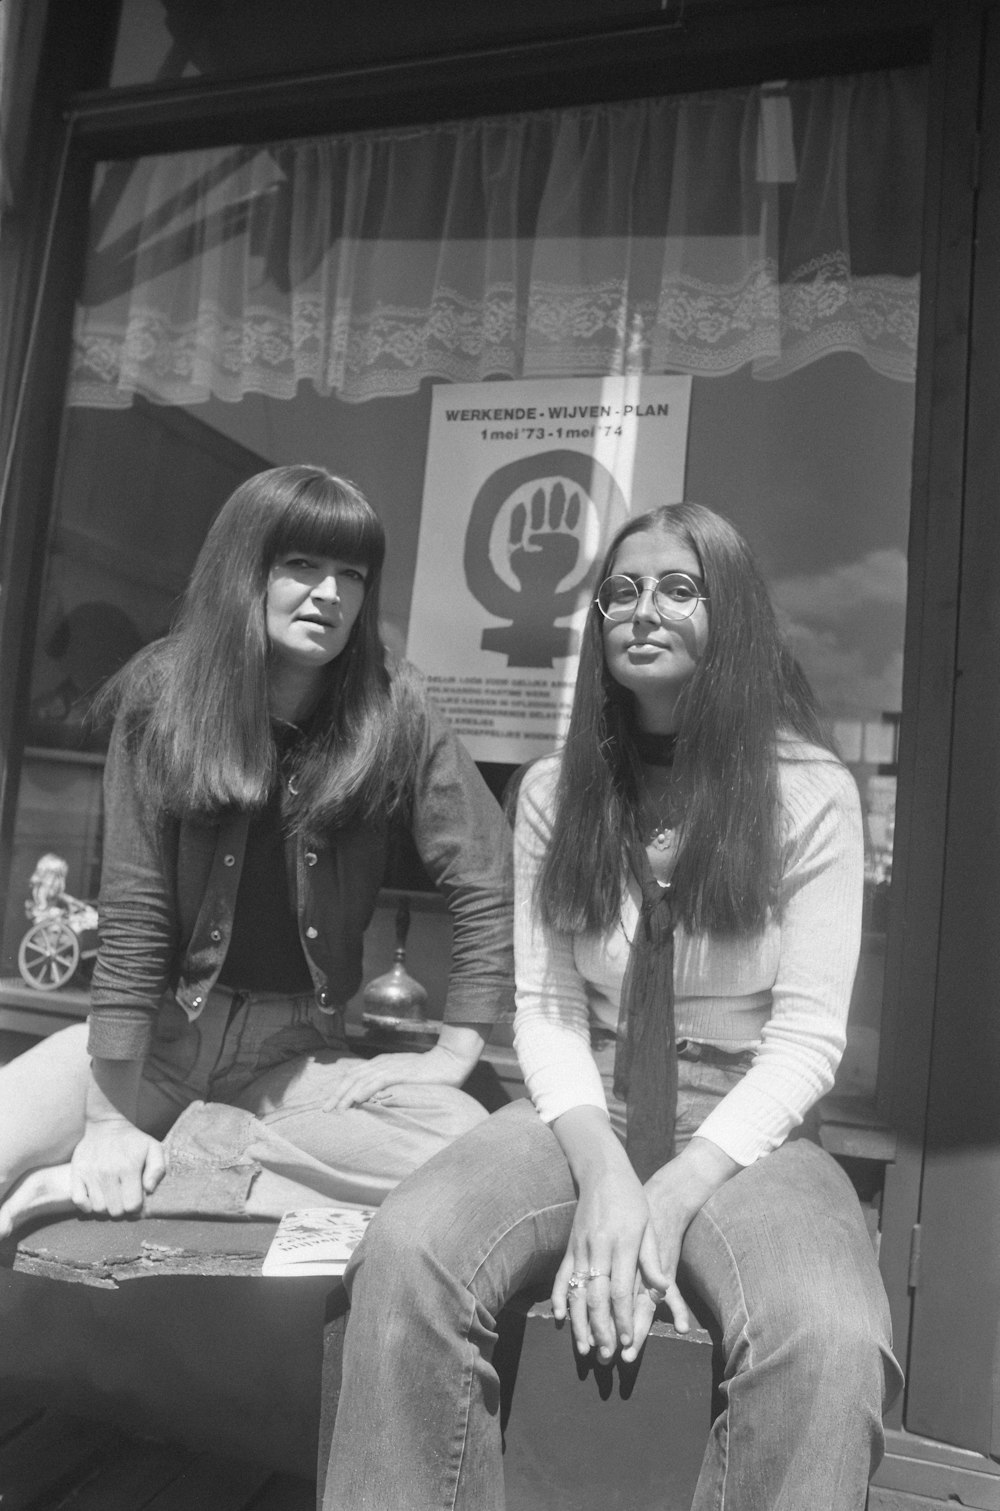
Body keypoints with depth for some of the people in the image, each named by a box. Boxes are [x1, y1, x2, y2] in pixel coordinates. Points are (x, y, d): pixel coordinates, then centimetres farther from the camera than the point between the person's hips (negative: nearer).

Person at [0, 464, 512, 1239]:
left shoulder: (391, 709, -9)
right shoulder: (163, 695, -9)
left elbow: (489, 880, -6)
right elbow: (132, 916, -10)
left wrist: (455, 1052, -10)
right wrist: (111, 1117, -13)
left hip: (298, 1050, 2)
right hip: (161, 1027, -2)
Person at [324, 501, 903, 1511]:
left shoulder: (812, 794, -4)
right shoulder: (554, 791, 4)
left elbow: (807, 1038, -7)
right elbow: (545, 1009, 0)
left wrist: (674, 1194, -19)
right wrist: (602, 1174, -17)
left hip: (748, 1131, -1)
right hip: (583, 1115, 2)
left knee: (832, 1348, -32)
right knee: (403, 1259, -27)